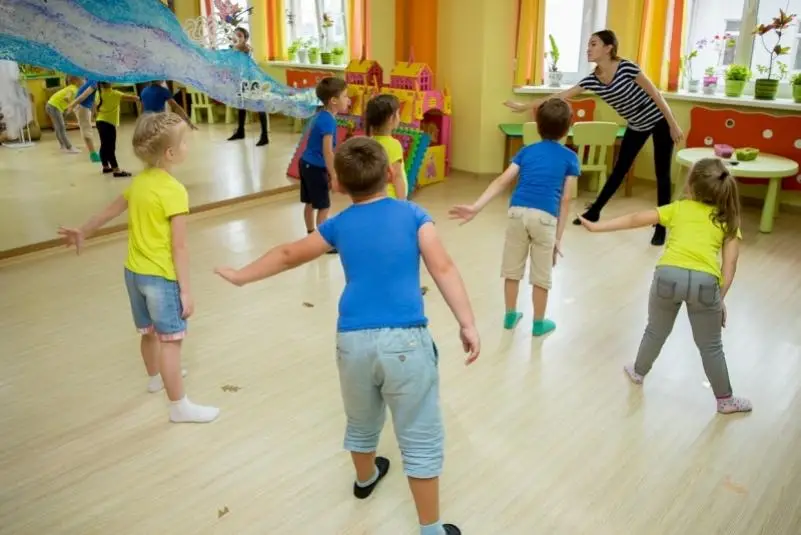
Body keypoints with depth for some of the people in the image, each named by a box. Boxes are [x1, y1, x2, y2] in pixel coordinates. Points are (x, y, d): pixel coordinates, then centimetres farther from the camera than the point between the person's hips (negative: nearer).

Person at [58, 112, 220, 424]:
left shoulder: (139, 181, 5)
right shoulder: (174, 191, -19)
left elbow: (111, 210, 21)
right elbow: (178, 247, -20)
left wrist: (83, 232, 36)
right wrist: (186, 290, -17)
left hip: (134, 271, 8)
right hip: (161, 275, -8)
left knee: (149, 332, 25)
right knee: (170, 340, -2)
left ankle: (156, 377, 47)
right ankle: (179, 406, 5)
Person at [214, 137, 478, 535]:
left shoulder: (340, 225, 9)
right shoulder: (412, 214, 3)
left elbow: (288, 255, 21)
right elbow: (443, 269, -9)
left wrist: (241, 276, 35)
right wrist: (467, 324, -10)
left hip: (353, 340, 4)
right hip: (405, 340, -3)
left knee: (362, 423, 29)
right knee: (421, 441, 9)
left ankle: (365, 479, 56)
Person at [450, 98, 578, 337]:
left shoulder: (526, 151, 14)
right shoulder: (570, 157, 8)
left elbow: (501, 182, 3)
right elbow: (565, 199, 4)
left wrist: (475, 208, -2)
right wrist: (558, 237, 7)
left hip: (517, 212, 3)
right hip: (545, 218, -2)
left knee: (512, 269, 18)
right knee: (541, 275, 12)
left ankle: (510, 316, 33)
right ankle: (539, 323, 27)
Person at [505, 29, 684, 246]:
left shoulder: (627, 68, -26)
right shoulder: (592, 79, -9)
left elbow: (656, 95, -19)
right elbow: (561, 96, -6)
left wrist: (673, 125, -16)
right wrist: (526, 106, -7)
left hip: (659, 122, -5)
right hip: (636, 126, 5)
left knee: (662, 175, -2)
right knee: (619, 170, 13)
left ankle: (661, 228, 5)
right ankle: (593, 212, 25)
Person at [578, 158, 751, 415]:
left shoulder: (678, 208, 18)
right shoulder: (729, 220, 18)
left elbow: (635, 220, 16)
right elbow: (730, 264, 10)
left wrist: (596, 227, 21)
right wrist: (720, 298, 16)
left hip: (668, 274, 0)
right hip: (705, 281, 0)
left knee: (655, 331, 27)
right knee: (710, 346, 20)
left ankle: (638, 372, 49)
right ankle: (725, 400, 34)